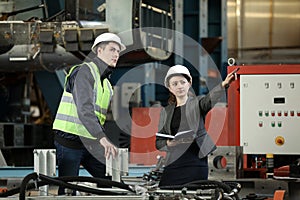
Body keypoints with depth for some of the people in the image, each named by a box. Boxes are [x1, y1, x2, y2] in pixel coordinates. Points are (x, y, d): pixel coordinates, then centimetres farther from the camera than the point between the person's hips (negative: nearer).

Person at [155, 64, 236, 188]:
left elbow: (210, 98, -16)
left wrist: (223, 85, -38)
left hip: (197, 164, -2)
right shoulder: (166, 111, 16)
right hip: (174, 164, 3)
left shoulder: (197, 103, 7)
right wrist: (169, 143, -9)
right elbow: (158, 142, 15)